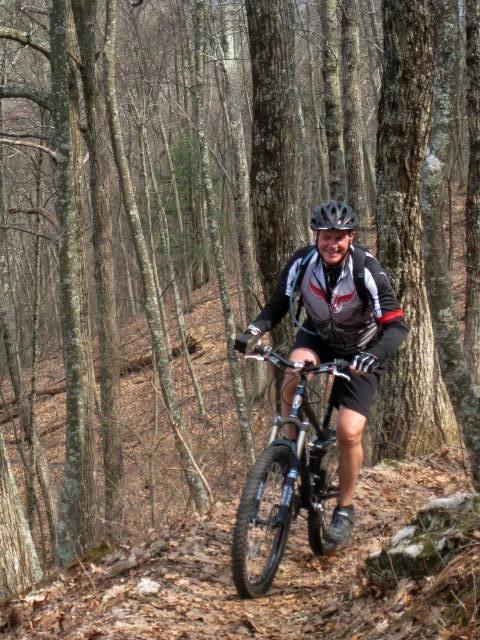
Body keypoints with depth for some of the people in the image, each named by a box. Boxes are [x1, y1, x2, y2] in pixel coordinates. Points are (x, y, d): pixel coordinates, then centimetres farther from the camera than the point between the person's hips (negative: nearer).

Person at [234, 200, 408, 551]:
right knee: (294, 375, -34)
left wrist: (374, 355, -49)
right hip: (318, 337, 2)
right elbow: (277, 306, -10)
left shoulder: (366, 270, -29)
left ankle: (345, 509, 6)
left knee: (349, 432, -15)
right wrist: (254, 331, -31)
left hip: (360, 351, -2)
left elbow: (397, 325, -30)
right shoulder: (302, 262, -19)